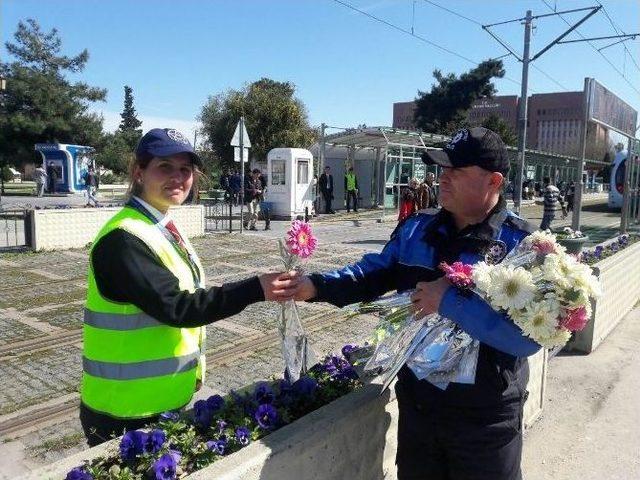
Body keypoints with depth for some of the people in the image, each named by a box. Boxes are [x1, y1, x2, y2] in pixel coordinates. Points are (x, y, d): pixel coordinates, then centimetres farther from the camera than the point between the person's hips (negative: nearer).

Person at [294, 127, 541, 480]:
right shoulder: (415, 230, -1)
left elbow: (530, 334, -26)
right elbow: (372, 274, 3)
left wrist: (451, 301, -29)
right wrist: (314, 287, -11)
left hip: (484, 420, -4)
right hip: (417, 405, 5)